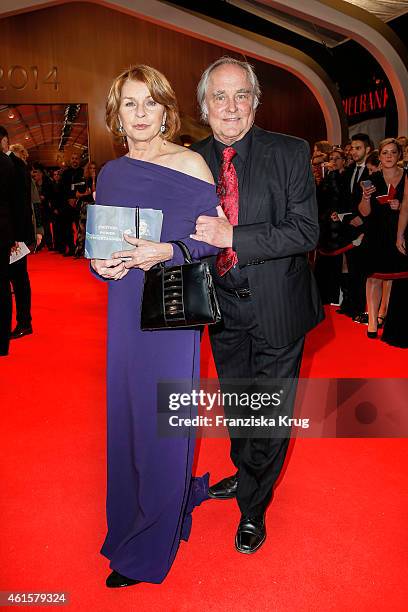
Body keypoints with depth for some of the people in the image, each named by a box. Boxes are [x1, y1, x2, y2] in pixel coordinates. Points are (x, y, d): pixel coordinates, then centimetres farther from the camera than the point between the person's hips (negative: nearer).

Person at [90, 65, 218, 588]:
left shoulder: (188, 164, -5)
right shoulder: (110, 173, 11)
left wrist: (165, 252, -21)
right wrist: (100, 264, -4)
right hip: (126, 305, 6)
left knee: (164, 417, 2)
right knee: (128, 409, 13)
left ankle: (151, 545, 20)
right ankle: (135, 509, 39)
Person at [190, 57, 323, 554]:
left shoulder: (290, 153, -10)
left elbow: (305, 230, -18)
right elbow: (191, 234, 4)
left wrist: (232, 237, -26)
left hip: (276, 308, -3)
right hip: (224, 307, 4)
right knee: (235, 405, 22)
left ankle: (253, 506, 33)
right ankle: (246, 475, 49)